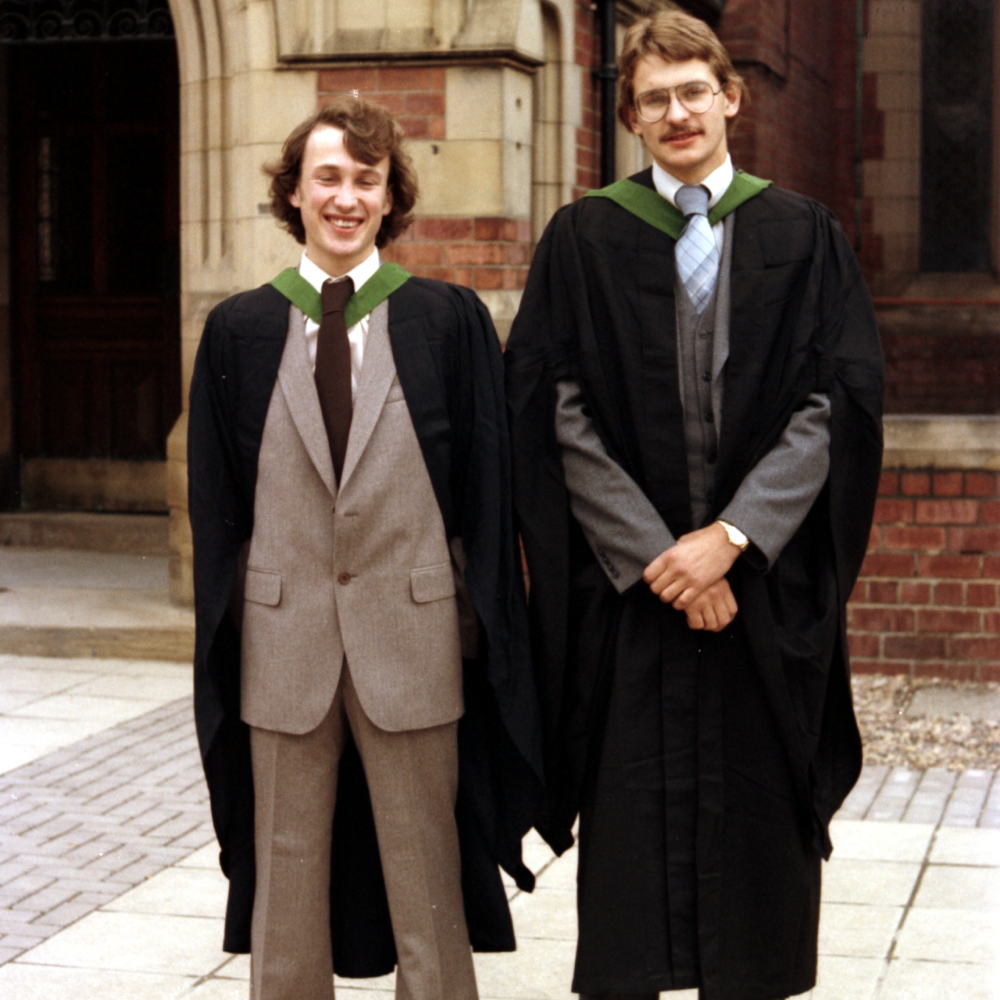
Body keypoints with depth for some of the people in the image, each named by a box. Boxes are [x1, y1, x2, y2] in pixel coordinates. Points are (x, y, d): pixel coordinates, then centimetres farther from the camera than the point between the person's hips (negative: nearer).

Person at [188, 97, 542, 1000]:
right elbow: (215, 503, 8)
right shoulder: (239, 330, 6)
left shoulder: (450, 321, 1)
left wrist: (485, 627, -2)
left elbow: (487, 487, 1)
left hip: (412, 629, -1)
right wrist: (224, 635, 5)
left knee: (423, 874, 7)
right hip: (281, 632, 2)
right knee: (287, 875, 10)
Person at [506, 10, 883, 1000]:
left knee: (758, 823, 6)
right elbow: (562, 417, -3)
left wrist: (731, 535, -12)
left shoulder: (801, 235, 6)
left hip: (765, 585, 1)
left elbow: (835, 406, -1)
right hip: (626, 586, -1)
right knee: (630, 818, 2)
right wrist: (655, 555, -11)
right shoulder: (583, 238, 4)